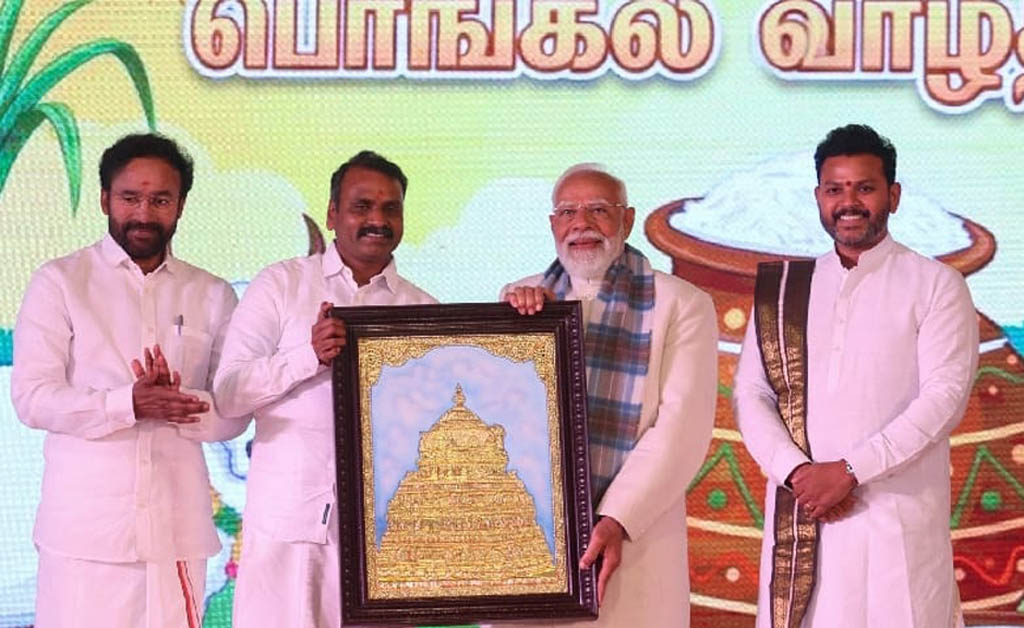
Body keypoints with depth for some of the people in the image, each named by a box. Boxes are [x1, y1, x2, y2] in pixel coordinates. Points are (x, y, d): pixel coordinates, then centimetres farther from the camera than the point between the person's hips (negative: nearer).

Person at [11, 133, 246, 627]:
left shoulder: (213, 296, 13)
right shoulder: (58, 283, 5)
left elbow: (233, 415, 8)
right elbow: (31, 398, -5)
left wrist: (176, 402, -14)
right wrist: (129, 403, -20)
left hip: (177, 525, 2)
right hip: (84, 524, -2)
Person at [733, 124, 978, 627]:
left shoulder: (935, 286, 2)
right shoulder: (781, 289, 12)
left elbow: (945, 396, -8)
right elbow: (750, 394, 7)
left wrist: (849, 470, -14)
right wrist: (796, 471, -10)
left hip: (899, 518, -3)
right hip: (800, 517, 3)